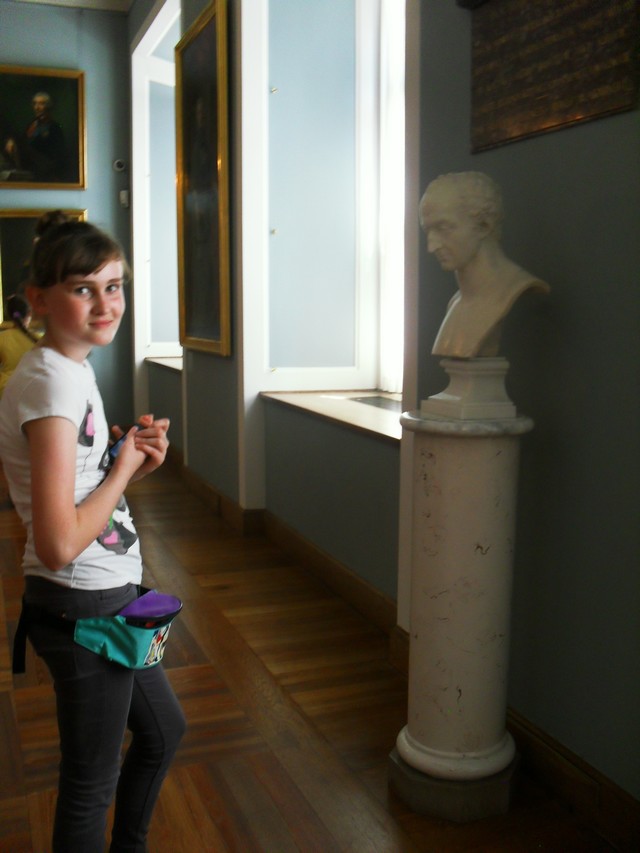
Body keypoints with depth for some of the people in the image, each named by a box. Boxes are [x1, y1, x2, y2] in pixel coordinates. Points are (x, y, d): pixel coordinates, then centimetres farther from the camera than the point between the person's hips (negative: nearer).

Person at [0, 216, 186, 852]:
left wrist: (133, 458, -3)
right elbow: (59, 545, -29)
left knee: (163, 731, 27)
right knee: (91, 785, 11)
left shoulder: (71, 371, 6)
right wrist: (125, 467, -16)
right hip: (84, 608, -10)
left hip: (107, 599, 10)